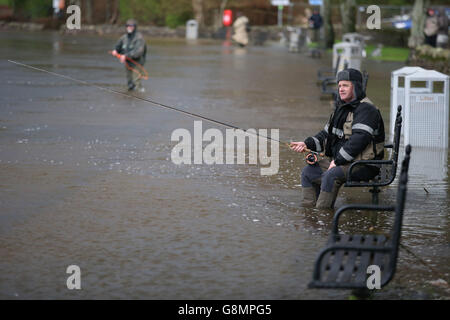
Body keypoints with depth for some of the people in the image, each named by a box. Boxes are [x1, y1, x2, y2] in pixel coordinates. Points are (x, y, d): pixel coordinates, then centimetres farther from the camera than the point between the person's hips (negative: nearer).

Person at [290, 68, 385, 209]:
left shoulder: (365, 109, -15)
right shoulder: (341, 108, 17)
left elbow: (358, 140, -26)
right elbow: (326, 134, 21)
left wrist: (337, 161, -23)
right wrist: (307, 144, 3)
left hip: (364, 164, -10)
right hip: (339, 159, 10)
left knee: (330, 176, -32)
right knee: (308, 172, 2)